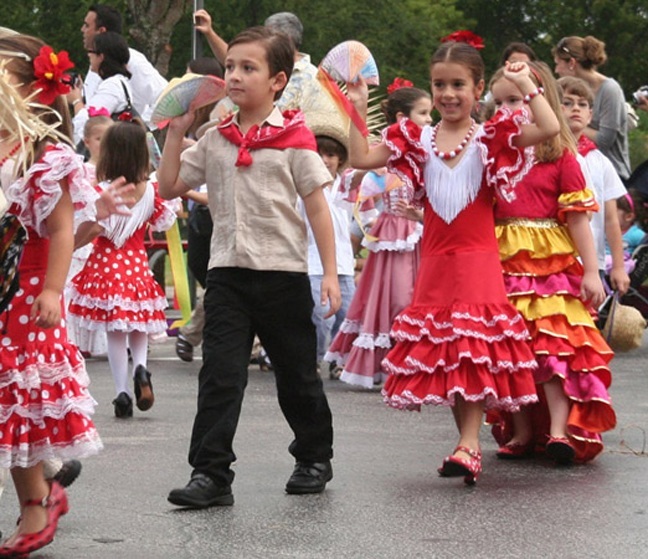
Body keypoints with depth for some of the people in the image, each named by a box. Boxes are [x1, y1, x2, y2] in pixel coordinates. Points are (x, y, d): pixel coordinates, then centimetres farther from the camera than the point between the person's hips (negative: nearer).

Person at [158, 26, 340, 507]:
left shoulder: (294, 139, -5)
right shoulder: (216, 140, 6)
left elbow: (317, 208, -4)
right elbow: (170, 187, 11)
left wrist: (330, 273, -7)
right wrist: (176, 132, 2)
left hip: (283, 273, -3)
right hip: (228, 273, 3)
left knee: (297, 373, 12)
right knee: (220, 373, -7)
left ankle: (315, 458, 30)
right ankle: (211, 474, -8)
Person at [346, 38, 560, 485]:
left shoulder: (490, 139, -2)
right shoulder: (418, 142, 8)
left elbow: (550, 129, -14)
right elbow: (361, 159, 7)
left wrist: (526, 84, -12)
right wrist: (357, 111, 1)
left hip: (477, 261, -4)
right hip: (435, 263, 4)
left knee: (475, 353, -11)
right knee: (442, 357, 7)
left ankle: (468, 445, -15)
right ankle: (470, 443, 17)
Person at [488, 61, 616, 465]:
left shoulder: (561, 156, -3)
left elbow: (578, 218, -4)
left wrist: (591, 271, -8)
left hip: (552, 265, -4)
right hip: (505, 267, 4)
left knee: (554, 348, -9)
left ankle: (560, 431, -10)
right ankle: (520, 432, 13)